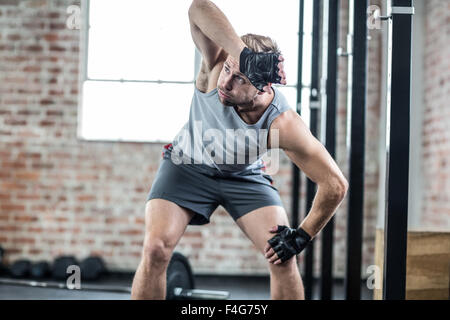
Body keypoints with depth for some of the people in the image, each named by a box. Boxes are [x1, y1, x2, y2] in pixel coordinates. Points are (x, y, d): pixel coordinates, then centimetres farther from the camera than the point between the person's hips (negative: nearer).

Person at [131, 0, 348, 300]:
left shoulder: (283, 124, -35)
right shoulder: (217, 66, -32)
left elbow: (335, 184, -28)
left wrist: (303, 235, -22)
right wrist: (243, 55, -63)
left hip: (246, 177, 0)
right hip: (188, 165, 0)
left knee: (283, 257, -14)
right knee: (156, 249, -17)